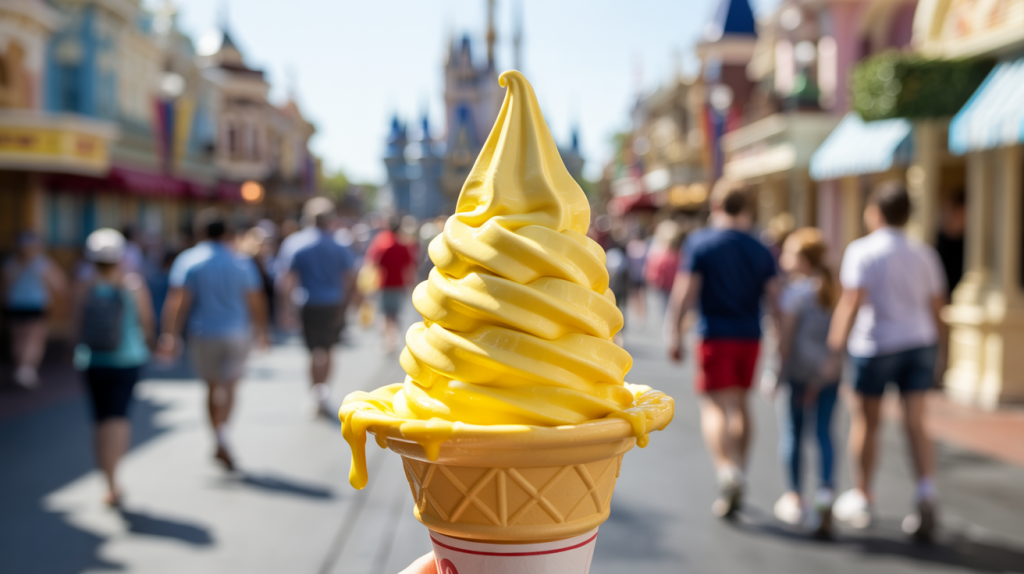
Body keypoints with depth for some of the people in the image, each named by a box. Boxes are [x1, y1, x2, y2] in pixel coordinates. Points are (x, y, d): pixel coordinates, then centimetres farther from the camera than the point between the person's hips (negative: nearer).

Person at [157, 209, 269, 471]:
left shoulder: (188, 260, -4)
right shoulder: (242, 262, -1)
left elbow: (177, 301, -13)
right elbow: (256, 302, 1)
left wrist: (169, 335, -14)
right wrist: (261, 332, 13)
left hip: (203, 334, 0)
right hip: (236, 333, 0)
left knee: (213, 386, 16)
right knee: (229, 387, 6)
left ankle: (221, 440, 12)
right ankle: (222, 443, -12)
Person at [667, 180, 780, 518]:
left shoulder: (699, 243, -4)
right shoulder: (760, 250, 6)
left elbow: (685, 292, -9)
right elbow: (773, 298, 4)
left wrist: (674, 334, -3)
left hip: (716, 336, -4)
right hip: (750, 337, 4)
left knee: (714, 404, -2)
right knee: (739, 404, 15)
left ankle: (726, 468, -26)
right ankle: (736, 483, 22)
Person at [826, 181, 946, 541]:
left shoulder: (862, 251, -10)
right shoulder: (924, 253, 5)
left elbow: (851, 304, -18)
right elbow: (936, 305, 9)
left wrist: (835, 349, -18)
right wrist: (937, 347, 20)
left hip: (876, 346, -4)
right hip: (919, 342, 4)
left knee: (865, 421, 11)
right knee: (915, 424, 4)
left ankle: (861, 497, 24)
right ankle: (927, 493, -13)